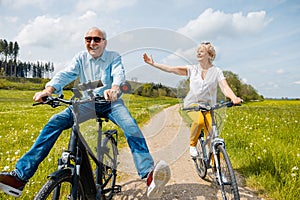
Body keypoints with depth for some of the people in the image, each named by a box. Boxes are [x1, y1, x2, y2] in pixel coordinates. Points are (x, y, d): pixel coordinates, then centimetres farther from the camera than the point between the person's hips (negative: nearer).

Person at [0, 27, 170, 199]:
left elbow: (119, 74, -22)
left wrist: (114, 89, -47)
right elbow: (66, 74, -10)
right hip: (87, 103, 2)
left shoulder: (114, 57, -1)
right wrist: (48, 89, -32)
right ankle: (20, 175, -21)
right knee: (56, 122, -20)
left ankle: (149, 175, -44)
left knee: (131, 126, -32)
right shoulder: (81, 58, 5)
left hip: (111, 102, -2)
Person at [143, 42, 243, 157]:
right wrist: (153, 64, -4)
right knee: (199, 120, -33)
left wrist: (234, 98, -33)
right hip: (192, 103, 0)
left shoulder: (216, 71, 3)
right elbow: (171, 69, 2)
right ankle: (192, 144, -6)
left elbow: (225, 87, -12)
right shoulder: (192, 69, 7)